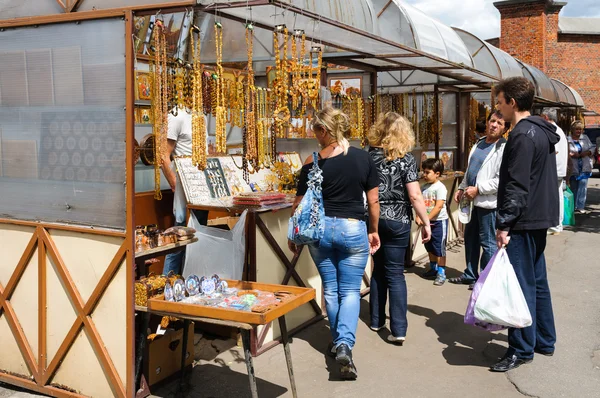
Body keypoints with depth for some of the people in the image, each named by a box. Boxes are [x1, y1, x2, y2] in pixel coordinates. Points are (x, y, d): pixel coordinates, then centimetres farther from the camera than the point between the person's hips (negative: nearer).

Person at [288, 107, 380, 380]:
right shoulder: (364, 158, -2)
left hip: (321, 228, 0)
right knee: (350, 290, 6)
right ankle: (345, 344, -12)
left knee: (330, 288, 16)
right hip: (353, 229, 0)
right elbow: (373, 201, 3)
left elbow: (301, 204, -1)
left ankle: (337, 342, 28)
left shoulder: (313, 163, -7)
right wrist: (373, 231, 17)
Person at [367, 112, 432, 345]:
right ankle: (398, 329, -3)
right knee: (395, 272, 1)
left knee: (378, 269, 17)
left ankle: (376, 320, 24)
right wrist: (426, 222, -6)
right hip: (397, 220, -3)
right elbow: (415, 196, -13)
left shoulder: (369, 155, 2)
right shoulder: (406, 158, -8)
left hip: (373, 218, 3)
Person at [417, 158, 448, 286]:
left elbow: (439, 206, -21)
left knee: (439, 247, -2)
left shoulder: (440, 187, -15)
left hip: (439, 221, -7)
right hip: (428, 221, 7)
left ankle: (441, 273, 5)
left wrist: (427, 218, -23)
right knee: (429, 247, 17)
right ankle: (433, 268, 33)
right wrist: (418, 217, -10)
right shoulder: (424, 187, 6)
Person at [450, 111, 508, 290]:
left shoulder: (503, 148, -14)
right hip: (474, 201, 9)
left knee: (488, 242, 1)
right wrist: (462, 188, 12)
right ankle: (470, 274, 31)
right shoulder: (479, 143, 13)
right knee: (470, 238, 18)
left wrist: (477, 189, -19)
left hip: (489, 203, -9)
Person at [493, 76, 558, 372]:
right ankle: (544, 340, 28)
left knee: (521, 284, -4)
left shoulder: (522, 135, -17)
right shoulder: (543, 131, 14)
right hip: (540, 218, 10)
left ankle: (521, 350, 4)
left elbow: (516, 186, -22)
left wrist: (504, 224, -21)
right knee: (537, 280, 17)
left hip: (524, 221, -10)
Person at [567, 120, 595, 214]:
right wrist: (572, 155, -23)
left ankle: (580, 207, -6)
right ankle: (573, 207, 18)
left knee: (582, 187, -6)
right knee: (574, 188, 7)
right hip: (573, 168, -2)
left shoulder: (585, 138, 8)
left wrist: (587, 152, -7)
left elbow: (592, 148, 12)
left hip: (584, 168, 2)